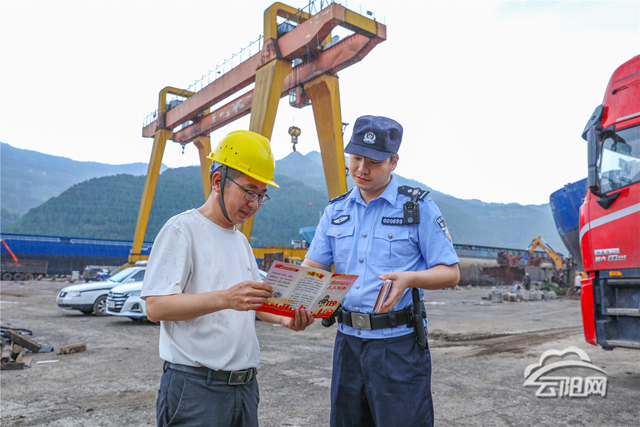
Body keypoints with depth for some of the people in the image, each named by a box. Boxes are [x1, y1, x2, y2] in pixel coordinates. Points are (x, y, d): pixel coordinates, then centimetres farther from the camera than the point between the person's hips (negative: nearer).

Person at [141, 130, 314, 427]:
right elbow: (156, 306, -18)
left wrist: (284, 318, 2)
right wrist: (226, 298, -30)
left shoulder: (240, 240, 15)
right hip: (196, 387, -7)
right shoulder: (182, 230, -10)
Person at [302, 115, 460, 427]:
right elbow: (312, 266, 4)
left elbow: (451, 273, -5)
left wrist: (409, 278, -24)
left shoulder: (418, 208, -5)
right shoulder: (336, 211, 7)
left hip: (399, 345, -4)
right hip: (348, 340, 5)